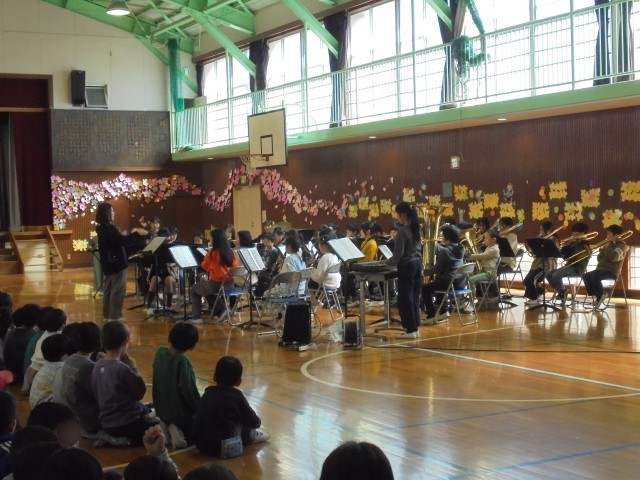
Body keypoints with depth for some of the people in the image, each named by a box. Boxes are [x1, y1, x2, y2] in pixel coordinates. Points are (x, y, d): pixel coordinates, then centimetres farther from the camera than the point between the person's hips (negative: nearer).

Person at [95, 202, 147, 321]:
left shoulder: (102, 228, 13)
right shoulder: (108, 228, -18)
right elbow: (122, 241, -25)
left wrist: (133, 234, 16)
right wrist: (136, 233, -17)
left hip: (108, 263, 10)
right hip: (116, 263, -10)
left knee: (108, 289, 13)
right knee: (117, 290, -6)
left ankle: (107, 315, 17)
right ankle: (114, 316, -5)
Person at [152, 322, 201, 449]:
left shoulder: (160, 352, -4)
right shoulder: (182, 361, -25)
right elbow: (188, 390, -24)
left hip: (162, 410, 7)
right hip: (181, 413, -7)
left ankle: (168, 427, 2)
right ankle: (181, 430, -10)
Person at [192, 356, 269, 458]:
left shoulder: (207, 393, 9)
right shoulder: (236, 396, -6)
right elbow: (254, 422, 1)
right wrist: (258, 422, 25)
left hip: (200, 444, 6)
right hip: (224, 447, -6)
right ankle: (250, 436, 30)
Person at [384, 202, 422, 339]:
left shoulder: (403, 231, -17)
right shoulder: (415, 228, 9)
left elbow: (399, 253, -18)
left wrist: (388, 262, -2)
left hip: (407, 266, -9)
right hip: (417, 264, 9)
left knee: (405, 298, -2)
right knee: (414, 297, 11)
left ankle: (410, 330, 0)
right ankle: (415, 328, 14)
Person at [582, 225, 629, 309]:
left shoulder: (621, 245, -5)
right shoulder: (610, 244, 22)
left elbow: (613, 258, -24)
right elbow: (600, 259, 19)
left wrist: (607, 247, -12)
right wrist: (602, 250, 1)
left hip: (612, 272, -9)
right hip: (602, 269, 9)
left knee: (595, 276, -33)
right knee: (586, 276, -11)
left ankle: (601, 295, -13)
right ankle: (596, 295, -8)